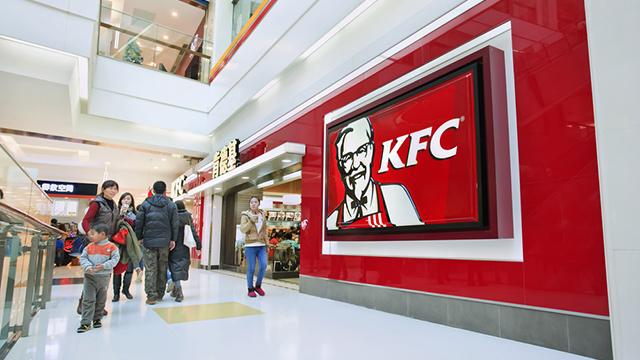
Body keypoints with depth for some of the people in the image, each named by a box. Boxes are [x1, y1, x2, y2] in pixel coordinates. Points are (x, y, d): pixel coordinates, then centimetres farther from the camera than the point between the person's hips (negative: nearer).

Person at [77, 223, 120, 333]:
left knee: (101, 300, 12)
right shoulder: (89, 247, 2)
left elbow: (115, 259, -6)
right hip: (90, 277, 1)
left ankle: (97, 319, 29)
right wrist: (87, 267, -16)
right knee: (88, 300, -3)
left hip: (104, 277, -1)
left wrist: (104, 266, -19)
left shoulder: (111, 247, -6)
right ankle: (86, 323, 3)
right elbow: (82, 258, 3)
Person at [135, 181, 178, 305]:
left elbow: (139, 222, 2)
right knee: (162, 268, 10)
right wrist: (173, 239, 6)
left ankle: (151, 296, 0)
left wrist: (139, 237, 11)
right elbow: (174, 224, 1)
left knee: (150, 269, 1)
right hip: (165, 241, 1)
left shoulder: (145, 204, 3)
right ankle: (160, 294, 16)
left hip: (149, 241, -1)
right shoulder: (171, 205, 4)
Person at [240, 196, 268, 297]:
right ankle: (250, 289, 13)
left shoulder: (262, 215, 13)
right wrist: (251, 221, -23)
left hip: (261, 245, 3)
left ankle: (258, 286, 14)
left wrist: (267, 244, 16)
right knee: (251, 269, -2)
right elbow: (242, 230, -10)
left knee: (263, 266, -7)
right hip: (250, 245, -3)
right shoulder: (245, 215, 1)